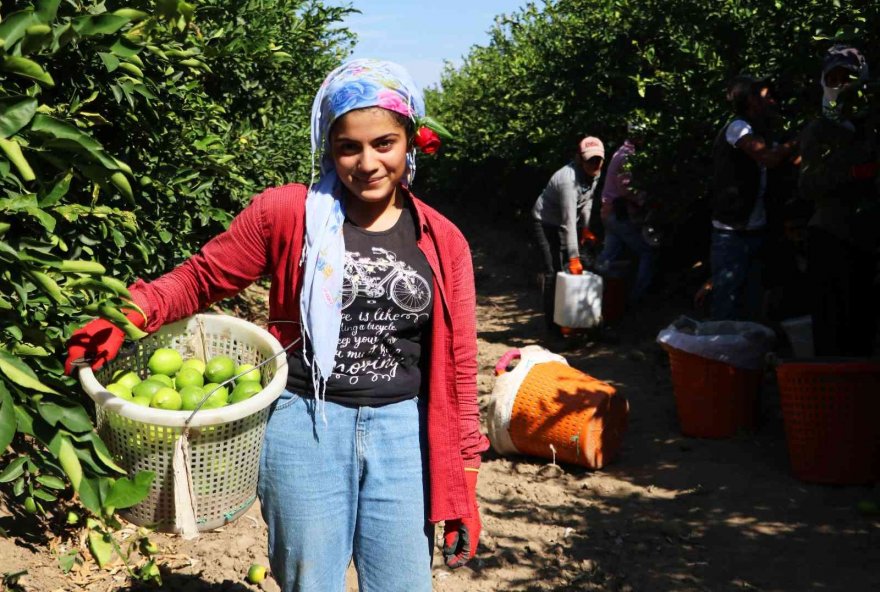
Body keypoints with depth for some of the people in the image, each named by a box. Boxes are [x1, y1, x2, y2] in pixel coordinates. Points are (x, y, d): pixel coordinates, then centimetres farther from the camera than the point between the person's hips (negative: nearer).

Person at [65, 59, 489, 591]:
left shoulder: (443, 243, 2)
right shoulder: (287, 213, -4)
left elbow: (457, 368, 4)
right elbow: (203, 277, 2)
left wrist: (463, 480, 4)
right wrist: (132, 311, -19)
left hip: (403, 433, 2)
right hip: (305, 426, -1)